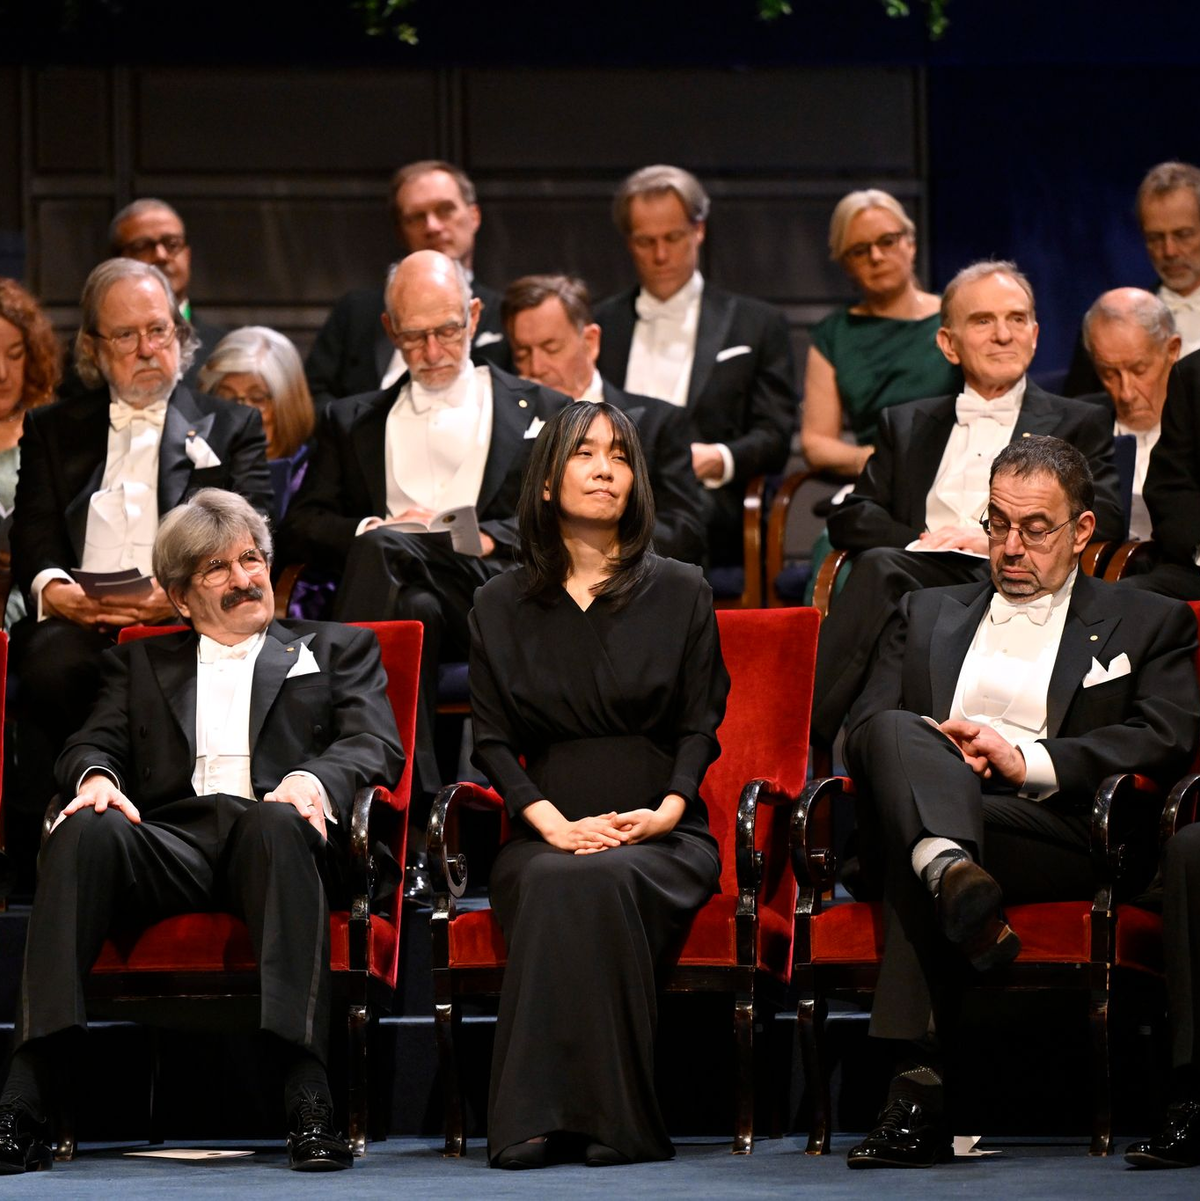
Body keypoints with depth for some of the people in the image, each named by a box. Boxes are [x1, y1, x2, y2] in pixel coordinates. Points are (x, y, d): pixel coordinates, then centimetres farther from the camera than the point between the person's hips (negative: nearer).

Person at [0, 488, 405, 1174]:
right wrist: (96, 777, -8)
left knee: (274, 822, -39)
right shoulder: (143, 662, 32)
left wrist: (314, 778, -14)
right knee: (87, 831, -32)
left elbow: (377, 746, 9)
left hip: (273, 833, -2)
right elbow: (95, 744, 18)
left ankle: (310, 1101, -50)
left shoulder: (336, 649, 25)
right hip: (169, 841, 2)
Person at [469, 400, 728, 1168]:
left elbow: (701, 726, 7)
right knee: (554, 884, -36)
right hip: (548, 828, 1)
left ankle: (613, 1119, -36)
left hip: (661, 832, -1)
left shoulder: (680, 594, 12)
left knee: (605, 881, -36)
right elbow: (493, 739, 7)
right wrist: (555, 822, -11)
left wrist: (666, 810, -13)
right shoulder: (502, 607, 14)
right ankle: (538, 1119, -37)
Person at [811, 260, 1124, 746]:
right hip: (918, 575, 3)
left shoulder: (1079, 424, 22)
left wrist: (994, 537, -7)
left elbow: (1105, 519, 5)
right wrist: (920, 541, -4)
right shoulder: (907, 425, 30)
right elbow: (849, 518, 18)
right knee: (879, 566, -35)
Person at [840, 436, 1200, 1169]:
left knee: (911, 852, -37)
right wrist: (935, 750, -7)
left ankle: (919, 1086, -51)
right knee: (896, 735, -35)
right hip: (918, 812, 3)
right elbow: (863, 727, 18)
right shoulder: (928, 615, 33)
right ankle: (951, 871, -64)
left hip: (1058, 828, -2)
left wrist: (1029, 761, -10)